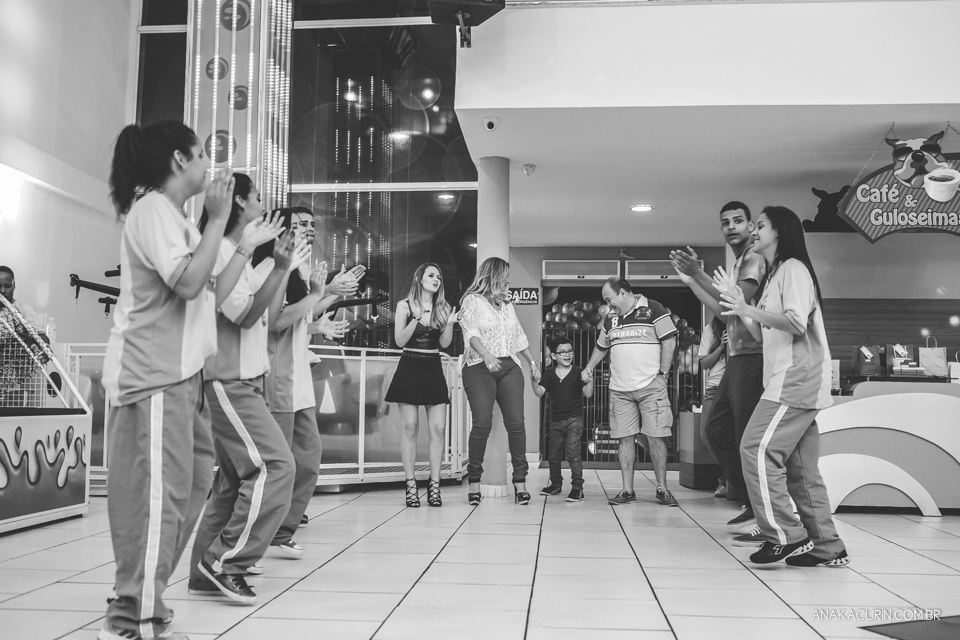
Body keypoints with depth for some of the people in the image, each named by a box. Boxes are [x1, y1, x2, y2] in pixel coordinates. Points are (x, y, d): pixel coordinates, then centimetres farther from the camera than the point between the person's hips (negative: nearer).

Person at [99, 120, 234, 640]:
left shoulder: (170, 214, 20)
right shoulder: (153, 210, -11)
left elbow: (201, 282, 16)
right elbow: (188, 282, -21)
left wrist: (219, 222, 13)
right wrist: (217, 219, -14)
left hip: (175, 369, 10)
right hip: (151, 372, -10)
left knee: (190, 479, 12)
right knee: (158, 490, -9)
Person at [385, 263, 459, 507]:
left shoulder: (443, 308, 7)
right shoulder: (405, 305, 0)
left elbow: (444, 343, 5)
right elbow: (399, 341, -7)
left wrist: (449, 324, -13)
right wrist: (416, 319, -19)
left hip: (433, 368, 3)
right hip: (410, 367, -3)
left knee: (438, 428, -3)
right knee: (409, 427, -3)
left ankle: (434, 484, 5)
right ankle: (411, 485, 2)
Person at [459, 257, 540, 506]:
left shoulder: (507, 304, 22)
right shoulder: (472, 301, 2)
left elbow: (519, 335, 29)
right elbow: (472, 332, -14)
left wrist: (533, 362, 27)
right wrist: (486, 355, -30)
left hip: (509, 368, 5)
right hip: (480, 367, -5)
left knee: (516, 423, -6)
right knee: (482, 424, -13)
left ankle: (520, 482, -3)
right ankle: (474, 482, -2)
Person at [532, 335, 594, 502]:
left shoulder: (578, 373, -5)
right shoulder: (549, 373, 3)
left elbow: (588, 394, -10)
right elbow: (540, 393, -3)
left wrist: (590, 382, -28)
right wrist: (534, 382, -21)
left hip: (574, 419, -4)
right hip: (556, 420, 4)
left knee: (572, 452, -14)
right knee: (554, 455, 13)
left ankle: (577, 487, -8)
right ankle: (555, 484, 31)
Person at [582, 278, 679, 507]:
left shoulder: (654, 310, -3)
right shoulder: (610, 319, 14)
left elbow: (669, 341, -6)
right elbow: (601, 347, 27)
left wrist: (662, 374, -10)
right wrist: (589, 368, 15)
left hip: (651, 387, -5)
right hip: (620, 390, 5)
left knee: (655, 437, -3)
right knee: (625, 439, 4)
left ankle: (662, 488, 8)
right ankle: (627, 490, 10)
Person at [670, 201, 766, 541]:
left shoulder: (755, 260, -10)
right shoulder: (739, 264, 19)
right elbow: (723, 310, 22)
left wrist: (699, 273, -24)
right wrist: (691, 281, 22)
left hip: (751, 359, -10)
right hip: (736, 359, 10)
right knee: (716, 430, 15)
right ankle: (749, 503, 22)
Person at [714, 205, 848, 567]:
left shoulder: (793, 268, -5)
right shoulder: (775, 275, 24)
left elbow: (796, 323, -19)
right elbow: (761, 334, 22)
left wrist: (748, 308, -16)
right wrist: (739, 305, 16)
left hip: (796, 380, -10)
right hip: (790, 383, 10)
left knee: (757, 449, -14)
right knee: (800, 468, 7)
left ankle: (786, 536, -11)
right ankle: (826, 548, 9)